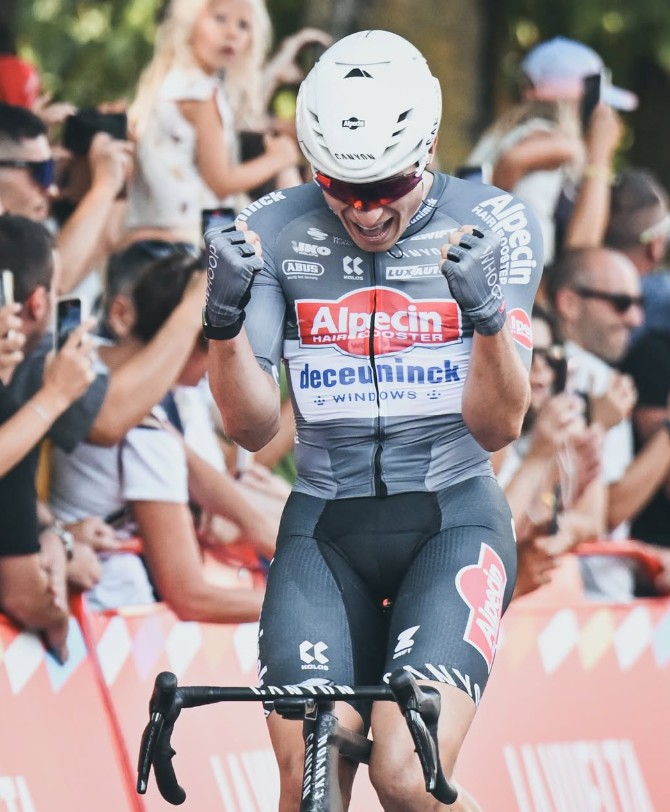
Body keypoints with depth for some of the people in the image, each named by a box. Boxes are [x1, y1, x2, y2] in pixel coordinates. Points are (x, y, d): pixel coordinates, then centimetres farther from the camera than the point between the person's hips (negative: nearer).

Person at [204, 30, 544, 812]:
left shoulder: (493, 226, -5)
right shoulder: (274, 234, -1)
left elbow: (497, 426, -11)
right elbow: (252, 426, -4)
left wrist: (485, 313, -30)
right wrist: (225, 317, -23)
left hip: (451, 521, -2)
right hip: (325, 532, 2)